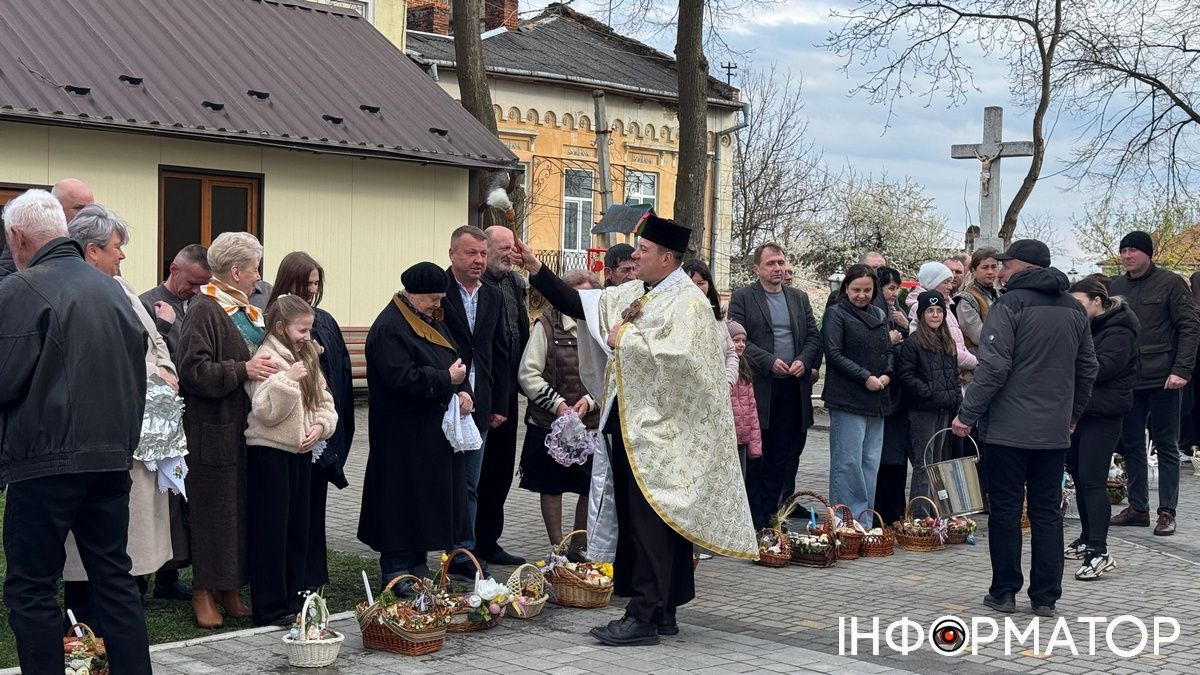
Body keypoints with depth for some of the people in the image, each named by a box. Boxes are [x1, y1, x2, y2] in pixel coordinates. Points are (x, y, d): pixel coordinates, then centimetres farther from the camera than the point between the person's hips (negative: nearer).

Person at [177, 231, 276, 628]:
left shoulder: (247, 310, 15)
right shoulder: (204, 310, -11)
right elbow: (193, 369, -19)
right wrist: (242, 370, -20)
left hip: (246, 428, 8)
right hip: (215, 431, -8)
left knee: (242, 508, 9)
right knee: (213, 510, -1)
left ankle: (229, 589, 18)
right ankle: (203, 592, 9)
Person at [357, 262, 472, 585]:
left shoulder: (432, 323, 15)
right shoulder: (389, 328, -15)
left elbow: (454, 362, 18)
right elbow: (402, 377, -24)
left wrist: (463, 391, -2)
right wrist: (446, 379, -18)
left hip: (435, 431, 9)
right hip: (404, 434, -9)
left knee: (429, 500, 13)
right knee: (402, 499, -4)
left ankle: (416, 565, 22)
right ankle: (397, 569, 4)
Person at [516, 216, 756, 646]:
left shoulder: (686, 301, -11)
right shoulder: (629, 296, 13)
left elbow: (678, 353, -26)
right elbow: (578, 304, 14)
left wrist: (624, 343, -15)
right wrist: (536, 270, 8)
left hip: (657, 431, -9)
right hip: (628, 424, 9)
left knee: (650, 522, -6)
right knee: (635, 519, 11)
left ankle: (643, 617, -2)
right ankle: (663, 611, 19)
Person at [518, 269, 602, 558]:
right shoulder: (547, 325, -2)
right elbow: (529, 374, -6)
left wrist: (589, 401, -11)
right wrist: (557, 404, -13)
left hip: (592, 423, 3)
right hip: (549, 422, -3)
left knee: (591, 489, 5)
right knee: (551, 488, 6)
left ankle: (576, 549, 21)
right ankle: (557, 550, 18)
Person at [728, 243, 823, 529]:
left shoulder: (799, 298, 15)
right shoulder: (742, 297, 0)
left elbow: (814, 336, 13)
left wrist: (804, 361, -6)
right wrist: (769, 361, -16)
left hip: (794, 387, 4)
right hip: (759, 388, -4)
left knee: (783, 456, 5)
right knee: (756, 455, 0)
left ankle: (769, 514, 13)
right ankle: (755, 522, 6)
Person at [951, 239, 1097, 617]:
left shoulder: (1010, 305, -11)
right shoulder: (1074, 309, 11)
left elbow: (993, 368, -17)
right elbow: (1087, 369, 17)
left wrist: (968, 414, -12)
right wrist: (1072, 414, 26)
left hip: (1009, 429, -6)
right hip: (1055, 431, 6)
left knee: (1005, 510, 3)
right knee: (1047, 511, 9)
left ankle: (1004, 592, 8)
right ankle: (1046, 597, 10)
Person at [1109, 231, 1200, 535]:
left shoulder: (1170, 283, -4)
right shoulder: (1115, 287, 11)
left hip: (1163, 381, -5)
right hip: (1126, 381, 5)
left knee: (1167, 446, 3)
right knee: (1131, 445, 8)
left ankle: (1167, 512, 6)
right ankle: (1138, 507, 17)